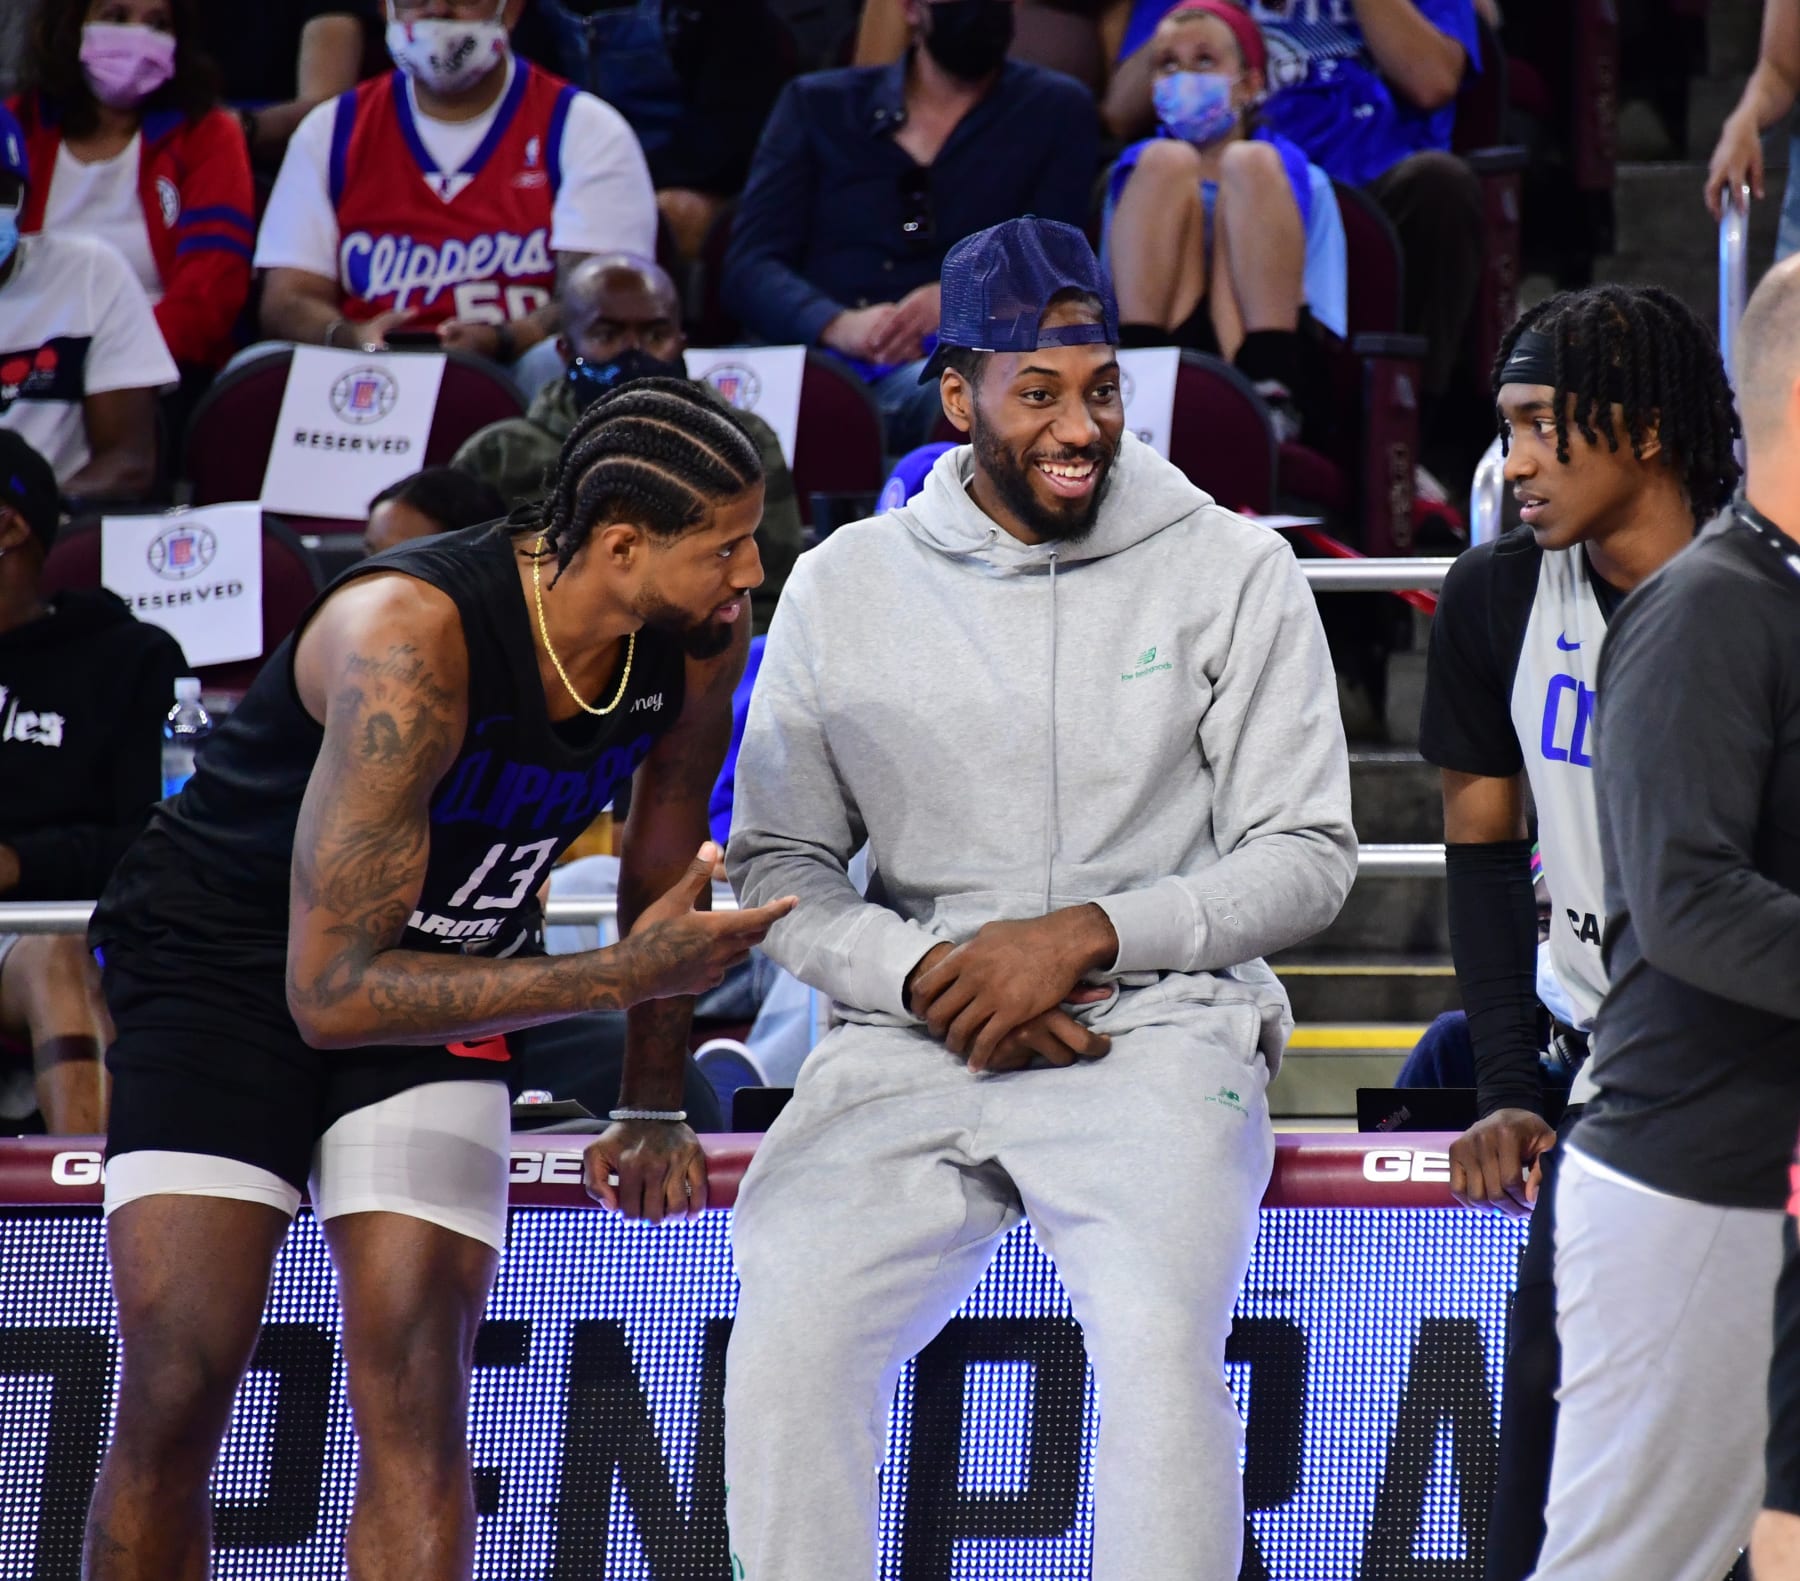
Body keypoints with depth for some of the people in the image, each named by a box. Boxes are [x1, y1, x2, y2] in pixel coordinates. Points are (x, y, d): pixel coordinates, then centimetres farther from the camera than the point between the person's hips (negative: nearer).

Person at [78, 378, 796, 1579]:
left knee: (416, 1399, -11)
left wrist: (655, 1108, 14)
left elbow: (667, 861, 8)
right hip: (225, 968, -5)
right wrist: (622, 976, -34)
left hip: (444, 982, 5)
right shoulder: (411, 640, -34)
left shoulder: (698, 637, -14)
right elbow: (331, 989, -34)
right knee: (174, 1401, -13)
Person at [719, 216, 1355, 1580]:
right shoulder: (845, 586, 9)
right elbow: (777, 864, 10)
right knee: (789, 1341, -20)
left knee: (1160, 1337, -29)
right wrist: (926, 976, -9)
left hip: (1159, 1027, -2)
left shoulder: (1233, 571, 4)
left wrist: (1084, 935, -11)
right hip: (913, 1044, 2)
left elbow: (1308, 856, 2)